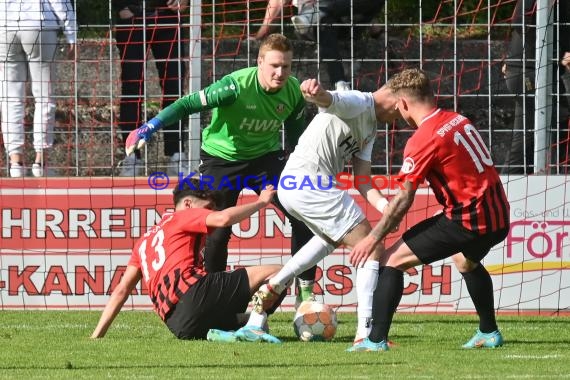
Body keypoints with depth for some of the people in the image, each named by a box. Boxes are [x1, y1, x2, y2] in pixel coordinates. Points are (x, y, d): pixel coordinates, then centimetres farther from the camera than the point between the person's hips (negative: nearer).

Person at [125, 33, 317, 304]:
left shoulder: (293, 91, -14)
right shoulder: (237, 85, -31)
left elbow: (296, 134, 5)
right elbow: (189, 104, -32)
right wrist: (151, 127, -42)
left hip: (266, 155, 4)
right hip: (222, 157, -4)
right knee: (217, 230, -13)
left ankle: (305, 294, 6)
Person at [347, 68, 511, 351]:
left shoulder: (423, 139, -14)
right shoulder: (458, 120, 9)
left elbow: (403, 200, -13)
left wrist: (373, 238, -5)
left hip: (470, 220, -9)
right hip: (499, 215, 9)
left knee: (392, 259, -5)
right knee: (466, 260, 40)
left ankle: (376, 340, -10)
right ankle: (489, 333, 50)